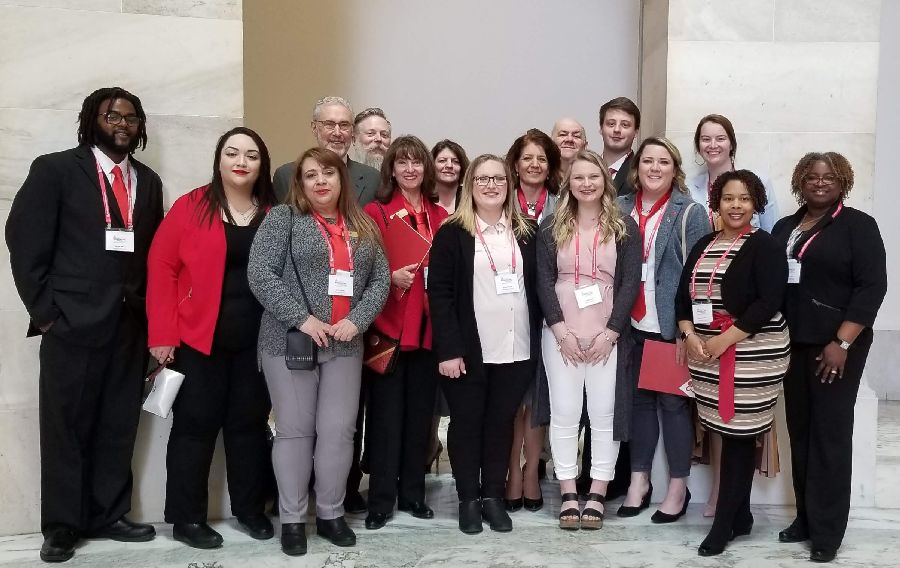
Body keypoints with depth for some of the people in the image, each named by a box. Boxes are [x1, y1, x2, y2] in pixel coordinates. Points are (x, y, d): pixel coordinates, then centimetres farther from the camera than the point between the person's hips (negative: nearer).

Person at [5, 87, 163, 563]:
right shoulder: (55, 169, -1)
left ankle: (108, 515, 23)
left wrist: (149, 311, 7)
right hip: (72, 322, -4)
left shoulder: (147, 181, 13)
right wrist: (45, 310, -8)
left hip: (130, 324, 4)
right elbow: (24, 241, -4)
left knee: (118, 426, 10)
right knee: (65, 427, 5)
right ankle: (62, 525, 18)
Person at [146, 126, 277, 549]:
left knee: (250, 423, 13)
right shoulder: (191, 206, -4)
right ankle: (186, 518, 18)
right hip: (198, 338, -3)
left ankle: (250, 508, 28)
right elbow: (162, 266, -6)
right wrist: (163, 334, -11)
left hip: (257, 341, 3)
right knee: (196, 425, 5)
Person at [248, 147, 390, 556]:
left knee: (339, 431, 5)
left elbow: (380, 279, 9)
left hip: (346, 344, 4)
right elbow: (260, 273, -9)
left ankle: (331, 514, 21)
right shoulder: (283, 218, 0)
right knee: (295, 430, 3)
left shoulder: (363, 227, 13)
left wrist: (357, 319, -7)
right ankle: (291, 519, 16)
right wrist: (301, 318, -15)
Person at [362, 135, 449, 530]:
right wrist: (392, 278, -21)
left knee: (420, 411, 10)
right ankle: (381, 499, 10)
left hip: (428, 326, 4)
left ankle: (412, 492, 22)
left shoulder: (440, 216, 11)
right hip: (389, 325, -4)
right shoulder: (375, 212, -2)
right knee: (386, 412, 0)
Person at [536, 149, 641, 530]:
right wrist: (561, 331, -10)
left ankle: (597, 494, 13)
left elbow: (631, 282, -2)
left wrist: (610, 333, -10)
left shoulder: (625, 227, 3)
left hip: (608, 334, -1)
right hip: (560, 334, 1)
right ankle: (568, 493, 13)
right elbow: (544, 281, 0)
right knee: (564, 412, 4)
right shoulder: (552, 227, 6)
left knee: (604, 412, 3)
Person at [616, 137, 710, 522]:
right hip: (633, 325, 4)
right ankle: (639, 480, 24)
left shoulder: (690, 214, -3)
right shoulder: (621, 209, 8)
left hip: (672, 327, -3)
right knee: (638, 399, 11)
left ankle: (678, 486, 17)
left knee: (673, 402, 3)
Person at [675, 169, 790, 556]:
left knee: (738, 436, -2)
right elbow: (684, 296, 12)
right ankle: (740, 517, 22)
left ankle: (724, 524, 7)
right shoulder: (703, 246, 13)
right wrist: (690, 336, -5)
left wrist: (724, 339, -16)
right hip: (708, 354, 5)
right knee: (729, 434, 8)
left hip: (752, 354, -5)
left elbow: (769, 302, -14)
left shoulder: (764, 246, -5)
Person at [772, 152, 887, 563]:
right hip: (793, 344, 5)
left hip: (835, 346, -5)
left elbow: (871, 286, -10)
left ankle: (827, 531, 5)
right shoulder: (784, 228, 13)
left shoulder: (858, 225, -2)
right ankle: (805, 518, 19)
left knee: (830, 433, -3)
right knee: (800, 432, 8)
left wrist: (841, 343, -17)